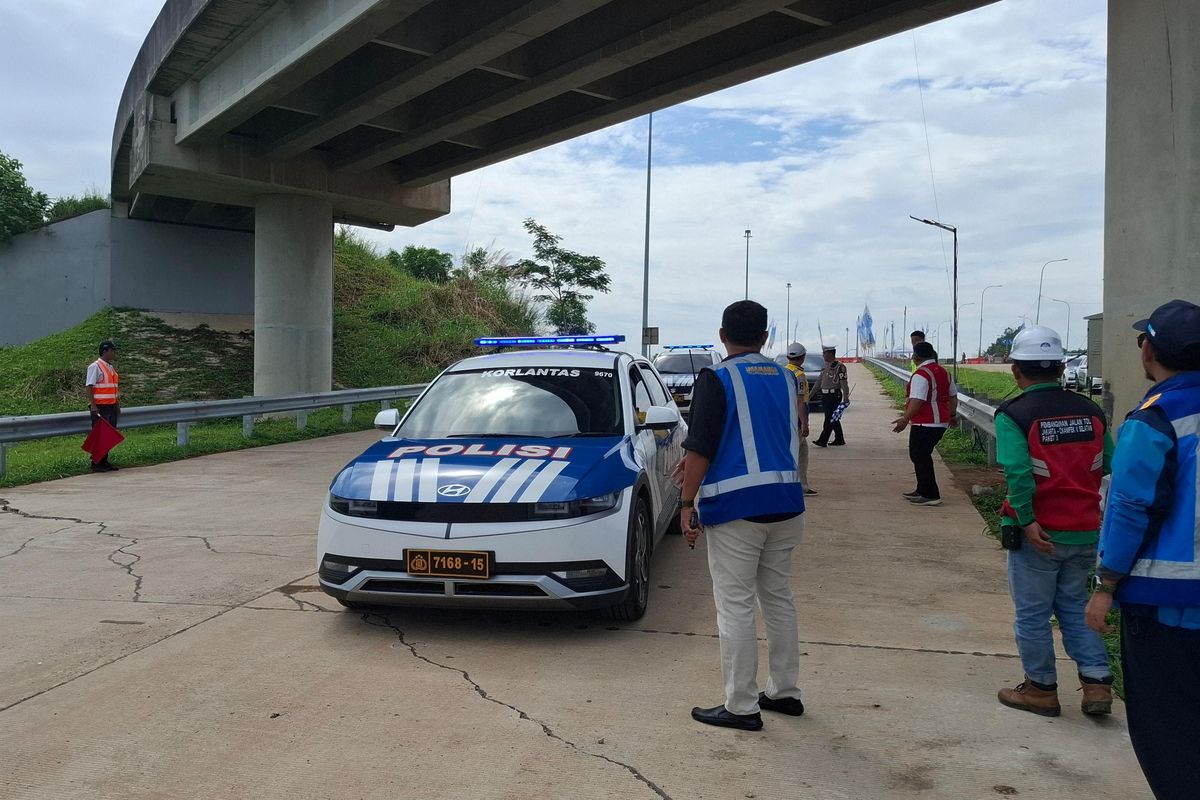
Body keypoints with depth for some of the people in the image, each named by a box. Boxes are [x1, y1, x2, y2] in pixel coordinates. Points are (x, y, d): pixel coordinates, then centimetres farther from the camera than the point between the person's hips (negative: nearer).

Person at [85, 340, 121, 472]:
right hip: (100, 407, -8)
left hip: (111, 406, 8)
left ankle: (104, 462, 18)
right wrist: (93, 405, -21)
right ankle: (96, 464, 1)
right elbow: (89, 387, -15)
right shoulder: (95, 366, -10)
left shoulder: (111, 368, 16)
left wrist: (117, 405, 20)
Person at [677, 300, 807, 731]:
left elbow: (700, 449, -16)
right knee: (779, 599, 17)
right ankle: (785, 692, 27)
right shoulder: (785, 377, 11)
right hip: (785, 503, 7)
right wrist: (696, 462, 25)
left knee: (735, 607, 0)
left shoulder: (717, 378, -10)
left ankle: (741, 707, 6)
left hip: (736, 506, -7)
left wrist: (687, 504, -8)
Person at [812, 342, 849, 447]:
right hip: (825, 396, 8)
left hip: (834, 396, -8)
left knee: (829, 419, -9)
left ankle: (822, 441, -11)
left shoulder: (839, 366, -10)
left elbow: (844, 384, -13)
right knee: (834, 419, 12)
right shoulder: (825, 366, 15)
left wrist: (846, 398, -16)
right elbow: (819, 381, 20)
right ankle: (839, 439, 19)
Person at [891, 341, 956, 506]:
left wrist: (905, 419, -25)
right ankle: (922, 490, 26)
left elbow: (917, 401, -25)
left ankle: (930, 495, -1)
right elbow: (953, 397, 19)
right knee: (922, 456, 19)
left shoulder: (920, 375, -17)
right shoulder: (944, 372, 13)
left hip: (925, 424, -10)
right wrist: (952, 415, 30)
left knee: (920, 457, -2)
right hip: (941, 423, 10)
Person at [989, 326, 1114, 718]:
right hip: (1085, 532, 5)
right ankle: (1097, 684, 18)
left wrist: (1027, 521, -19)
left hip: (1038, 534, -5)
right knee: (1075, 607, 22)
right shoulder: (1090, 410, 1)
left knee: (1032, 613, 11)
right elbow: (1110, 465, 5)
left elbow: (1018, 472, -25)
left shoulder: (1013, 414, -15)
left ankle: (1041, 689, 22)